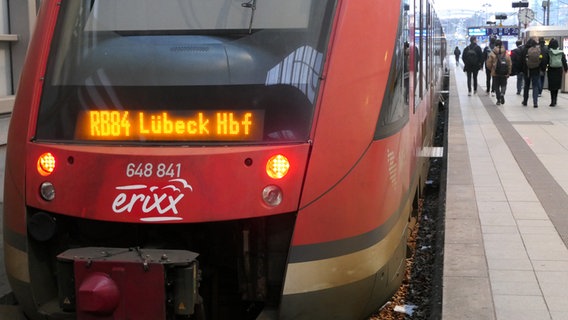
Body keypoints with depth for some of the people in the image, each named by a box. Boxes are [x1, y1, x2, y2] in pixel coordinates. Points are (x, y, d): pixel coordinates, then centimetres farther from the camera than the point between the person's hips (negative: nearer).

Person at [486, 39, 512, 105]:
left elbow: (488, 64, -3)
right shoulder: (506, 53, -1)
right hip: (504, 74, 1)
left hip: (495, 73, -1)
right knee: (503, 85, 12)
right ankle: (502, 94, -16)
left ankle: (498, 100, 7)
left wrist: (491, 69, 16)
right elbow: (510, 64, -1)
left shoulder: (492, 53, -7)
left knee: (496, 86, 8)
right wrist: (508, 73, 6)